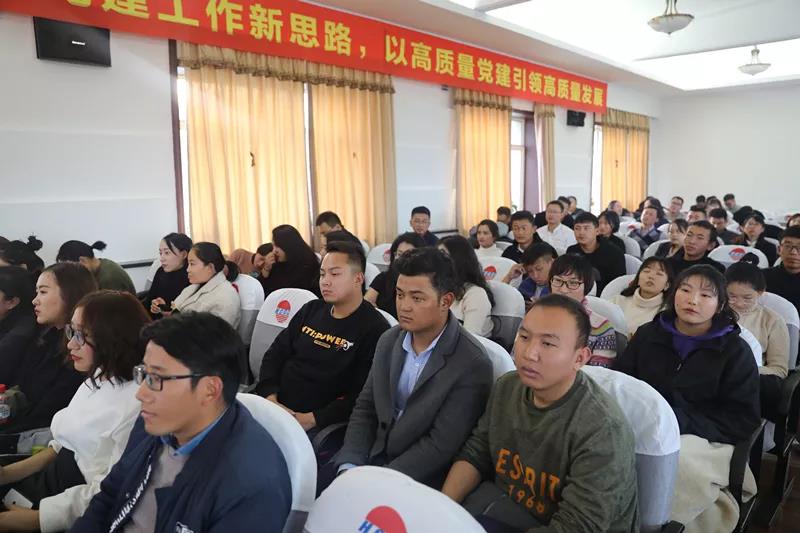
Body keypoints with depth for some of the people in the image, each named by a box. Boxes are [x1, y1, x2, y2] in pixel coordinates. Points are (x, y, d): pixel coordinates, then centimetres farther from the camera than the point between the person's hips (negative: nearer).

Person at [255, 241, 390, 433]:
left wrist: (312, 419, -19)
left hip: (319, 424, -5)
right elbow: (274, 355, 12)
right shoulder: (311, 310, 12)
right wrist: (270, 399, -4)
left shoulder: (374, 329, -8)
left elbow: (361, 395, -13)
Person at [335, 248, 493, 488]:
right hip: (375, 455, 5)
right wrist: (349, 466, -10)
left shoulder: (472, 364, -18)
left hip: (421, 478, -5)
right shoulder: (389, 341, 2)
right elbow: (365, 408, 4)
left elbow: (440, 446, -18)